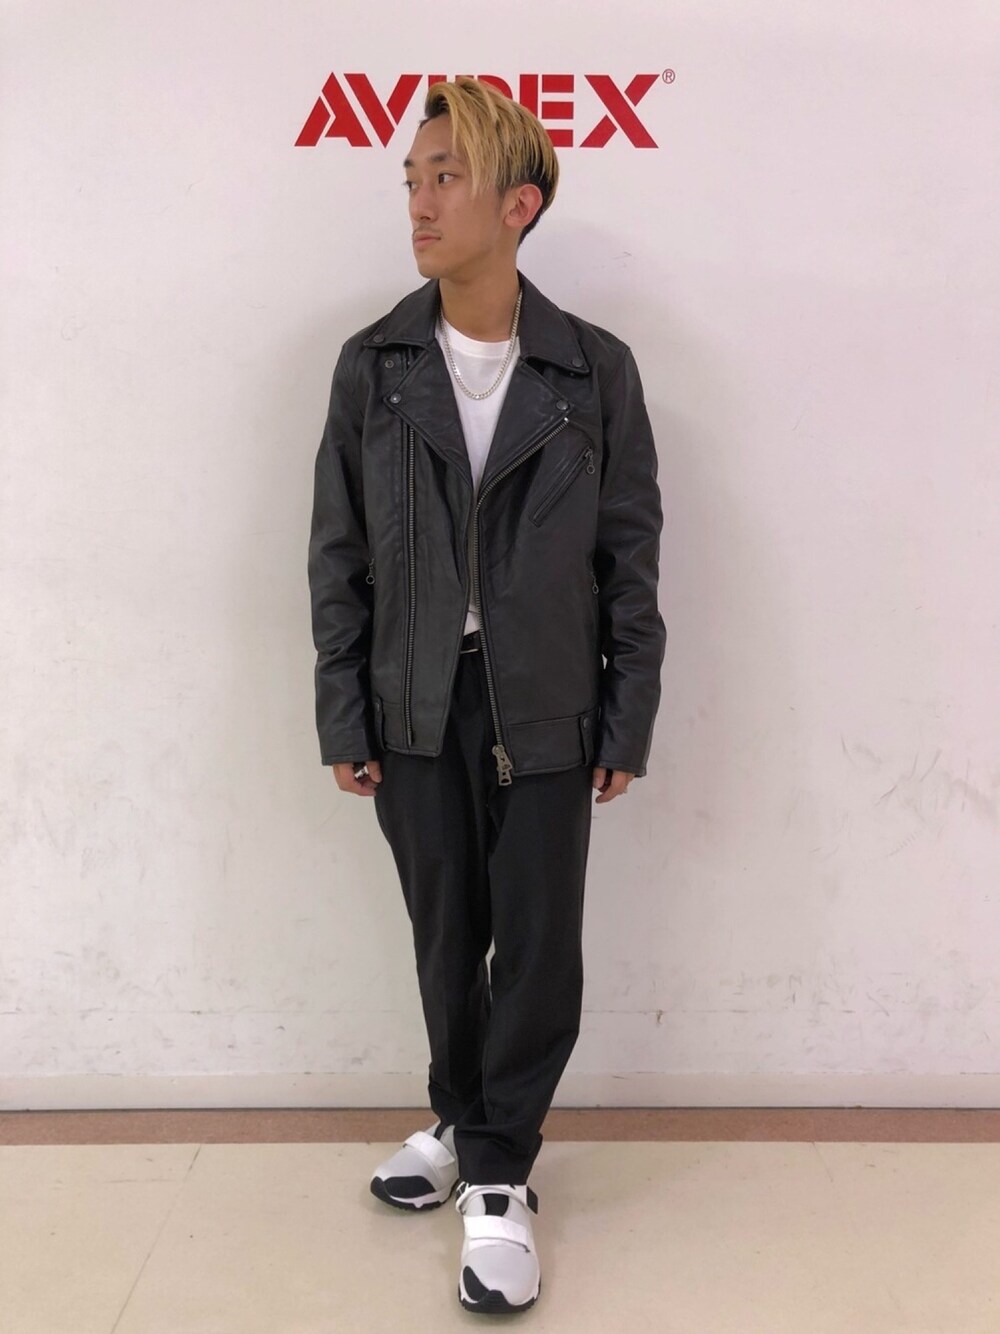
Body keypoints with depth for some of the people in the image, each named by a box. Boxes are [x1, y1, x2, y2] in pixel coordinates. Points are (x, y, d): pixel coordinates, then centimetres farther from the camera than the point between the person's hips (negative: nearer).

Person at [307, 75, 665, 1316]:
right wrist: (343, 722, 0)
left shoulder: (595, 369, -4)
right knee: (446, 936, 13)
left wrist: (627, 723, -2)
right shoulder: (373, 365, 0)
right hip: (417, 709, 2)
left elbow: (632, 553, -1)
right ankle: (463, 1122, 38)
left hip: (545, 711, -1)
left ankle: (496, 1171, 22)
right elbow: (338, 552, 2)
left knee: (539, 943, 3)